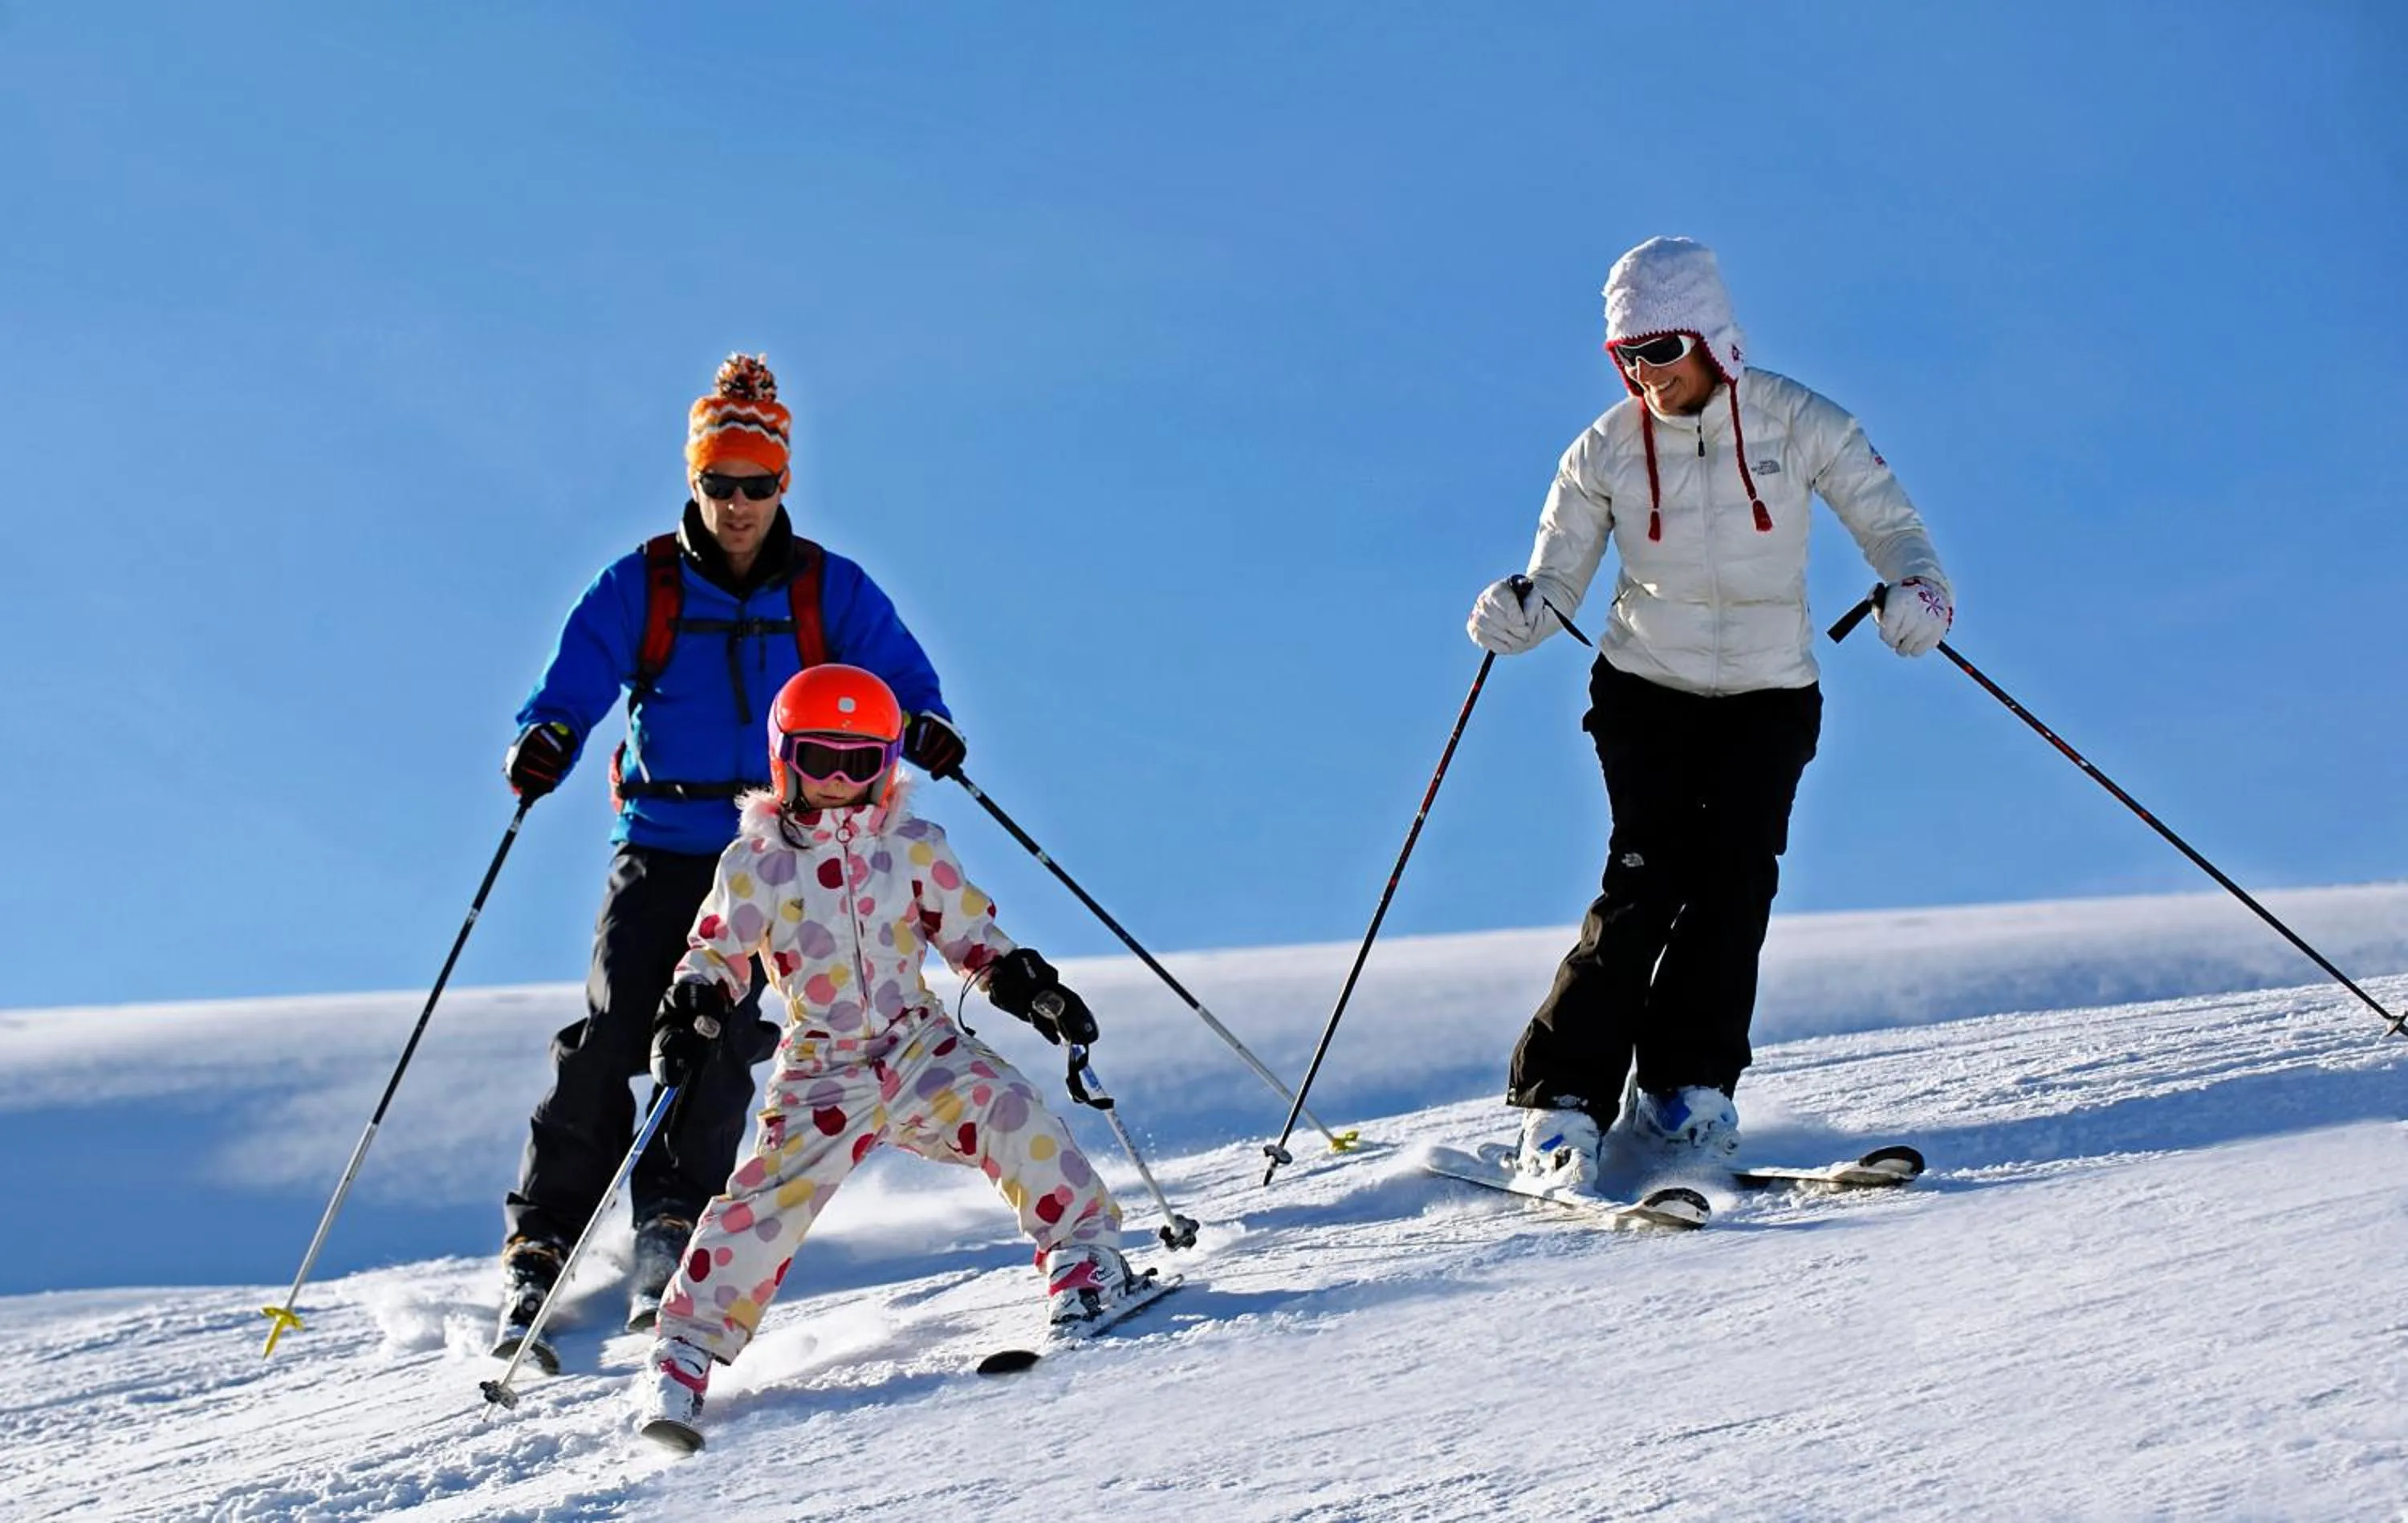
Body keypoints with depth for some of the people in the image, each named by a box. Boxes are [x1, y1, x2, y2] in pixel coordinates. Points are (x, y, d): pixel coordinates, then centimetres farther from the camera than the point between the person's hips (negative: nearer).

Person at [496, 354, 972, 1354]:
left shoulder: (831, 593, 7)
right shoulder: (639, 588, 5)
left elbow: (898, 681, 5)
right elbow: (573, 683, 0)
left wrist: (924, 729, -18)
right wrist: (543, 742, -23)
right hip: (661, 850, 0)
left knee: (720, 1045, -14)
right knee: (610, 1037, -12)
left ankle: (676, 1219, -3)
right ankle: (540, 1240, -6)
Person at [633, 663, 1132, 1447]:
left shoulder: (915, 849, 5)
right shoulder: (755, 862, 0)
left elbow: (972, 936, 13)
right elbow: (717, 954, 9)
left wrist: (1028, 985, -3)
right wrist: (692, 1009, -10)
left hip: (917, 1044, 2)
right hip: (820, 1070, -1)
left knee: (1007, 1108, -25)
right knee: (770, 1196, -16)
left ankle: (1082, 1251, -13)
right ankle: (686, 1348, -8)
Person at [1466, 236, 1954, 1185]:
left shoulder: (1794, 423, -7)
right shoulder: (1607, 451, -4)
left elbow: (1887, 522, -5)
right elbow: (1555, 581, -3)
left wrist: (1916, 588, -27)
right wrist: (1517, 614, -26)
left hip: (1769, 696, 0)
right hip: (1647, 690, 0)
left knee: (1737, 878, -15)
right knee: (1648, 878, -14)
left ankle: (1688, 1088, -2)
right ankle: (1562, 1101, -12)